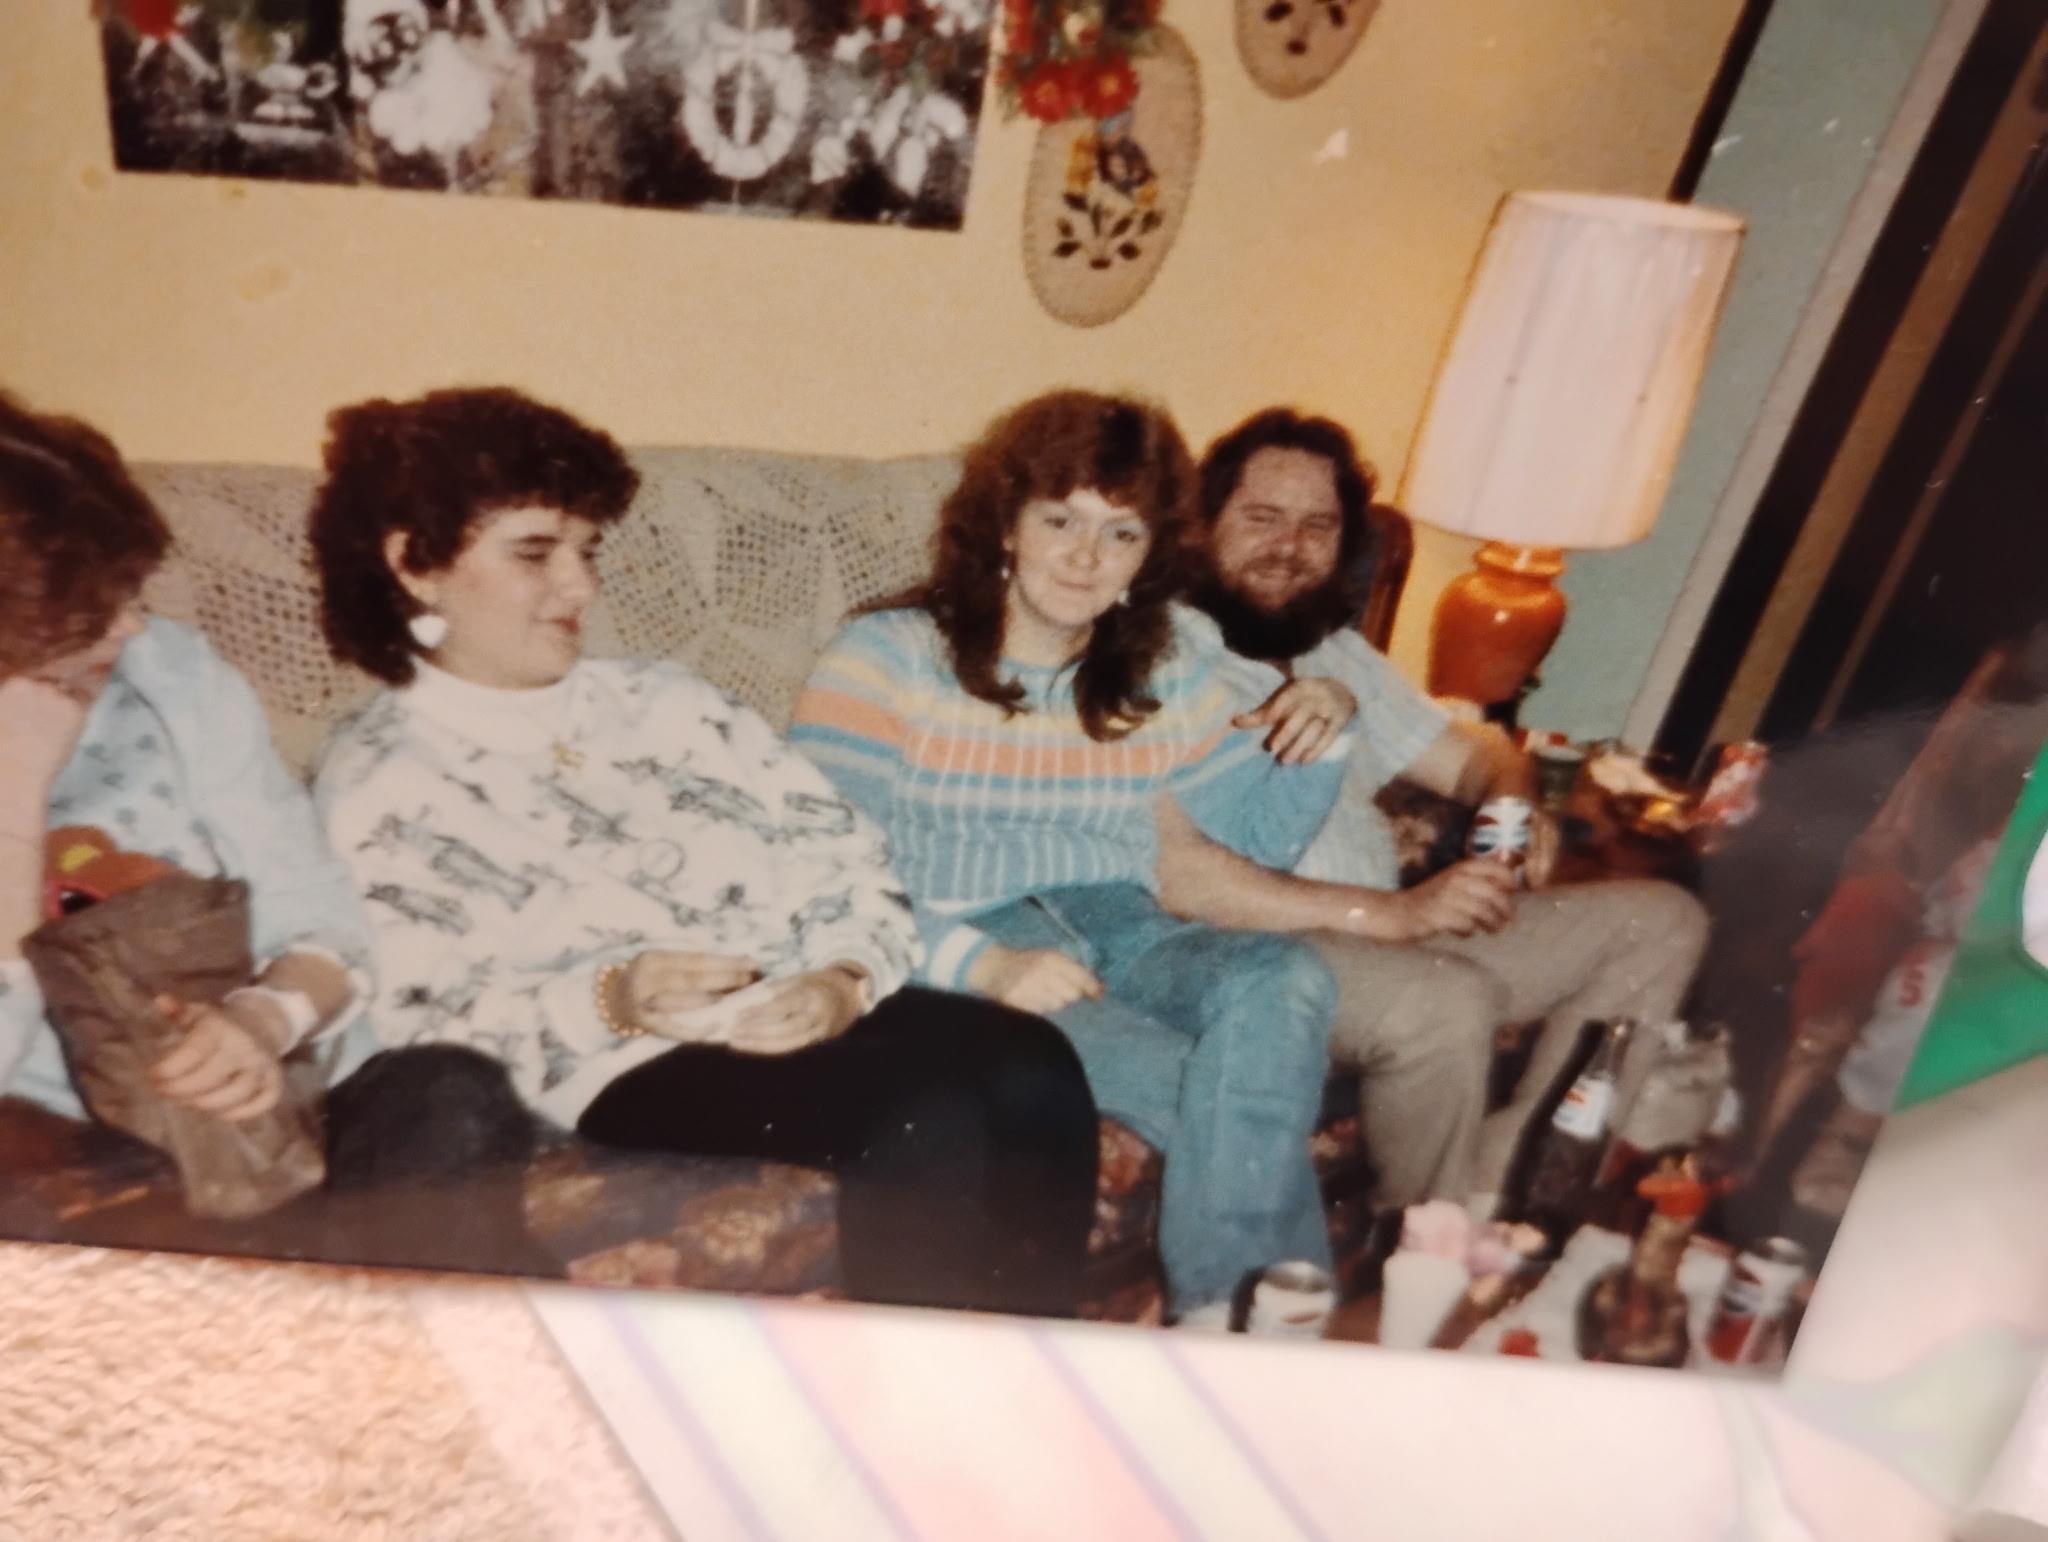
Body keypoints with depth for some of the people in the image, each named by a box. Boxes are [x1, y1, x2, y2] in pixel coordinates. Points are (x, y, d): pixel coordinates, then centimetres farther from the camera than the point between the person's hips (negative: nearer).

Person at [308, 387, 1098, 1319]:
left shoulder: (659, 699, 21)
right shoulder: (376, 782, 7)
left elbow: (844, 851, 13)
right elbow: (415, 1029, -3)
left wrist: (847, 979, -7)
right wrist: (605, 1004, -18)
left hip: (826, 1018, 5)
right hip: (633, 1072, -5)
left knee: (1032, 1071, -26)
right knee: (928, 1120, -31)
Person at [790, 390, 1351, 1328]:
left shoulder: (1171, 668, 16)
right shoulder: (889, 658, -1)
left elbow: (1258, 840, 19)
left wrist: (1317, 741, -1)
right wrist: (984, 965, -27)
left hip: (1118, 935, 5)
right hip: (954, 957, -5)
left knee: (1285, 981, -28)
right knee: (1234, 1101, -29)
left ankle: (1217, 1311, -26)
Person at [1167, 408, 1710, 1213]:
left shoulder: (1338, 652, 20)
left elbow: (1473, 755, 26)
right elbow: (1169, 870, -22)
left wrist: (1514, 811, 0)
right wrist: (1388, 912, -25)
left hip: (1396, 931, 9)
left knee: (1661, 920, 4)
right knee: (1446, 1003, -37)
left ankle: (1504, 1181, -6)